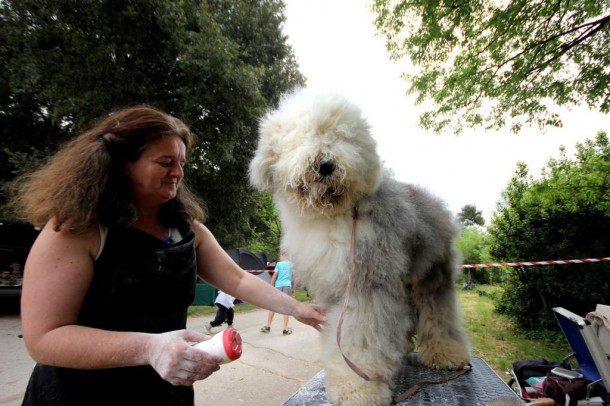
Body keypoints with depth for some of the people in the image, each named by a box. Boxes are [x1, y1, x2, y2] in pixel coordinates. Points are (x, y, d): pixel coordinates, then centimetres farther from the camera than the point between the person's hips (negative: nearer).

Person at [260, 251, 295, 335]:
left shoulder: (279, 264, 1)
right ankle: (285, 329, 2)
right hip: (287, 286, 1)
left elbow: (274, 276, -1)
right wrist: (293, 288, 17)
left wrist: (271, 286, 6)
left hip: (278, 286, -1)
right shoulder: (292, 265, 9)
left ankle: (268, 326, 18)